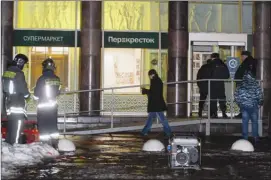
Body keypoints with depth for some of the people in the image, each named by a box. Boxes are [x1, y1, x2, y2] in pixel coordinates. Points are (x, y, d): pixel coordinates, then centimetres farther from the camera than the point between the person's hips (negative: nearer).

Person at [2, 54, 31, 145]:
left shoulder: (7, 72, 7)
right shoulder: (19, 73, -18)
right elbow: (23, 89, -16)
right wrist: (27, 95, 3)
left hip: (8, 103, 8)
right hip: (18, 104, -8)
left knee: (10, 126, 19)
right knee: (17, 127, -4)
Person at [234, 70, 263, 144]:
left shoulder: (241, 85, 0)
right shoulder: (256, 84, -8)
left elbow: (236, 95, 0)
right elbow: (260, 95, -10)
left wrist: (239, 103, 12)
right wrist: (260, 103, 6)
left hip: (244, 106, 2)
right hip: (253, 106, -2)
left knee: (245, 122, 8)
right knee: (254, 122, 9)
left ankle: (245, 138, 10)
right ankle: (255, 138, 11)